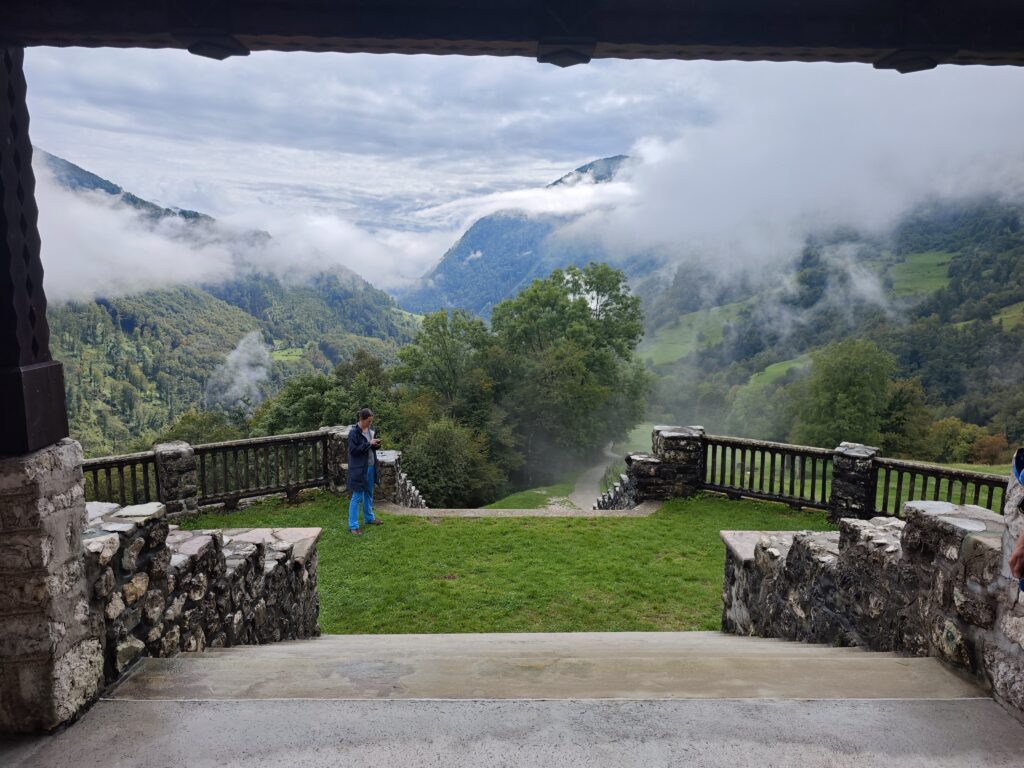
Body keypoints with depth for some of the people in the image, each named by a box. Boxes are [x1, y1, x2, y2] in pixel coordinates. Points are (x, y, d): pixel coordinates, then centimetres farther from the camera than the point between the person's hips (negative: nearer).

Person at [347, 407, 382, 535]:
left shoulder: (370, 429, 5)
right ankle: (353, 526, 4)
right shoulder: (354, 432, -17)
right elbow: (353, 450, -21)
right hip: (359, 468, -8)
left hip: (370, 467, 8)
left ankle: (369, 518, 37)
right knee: (357, 497, -2)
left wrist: (376, 444, -6)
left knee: (369, 494, 21)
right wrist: (369, 444, -22)